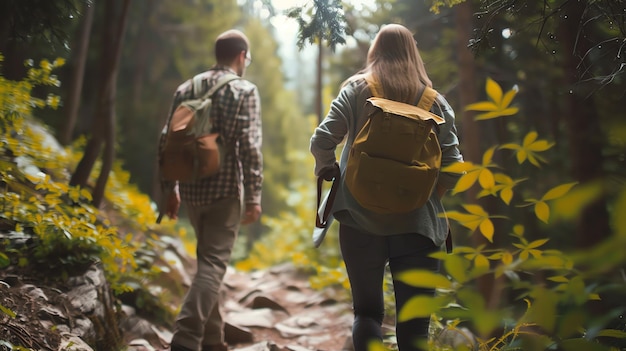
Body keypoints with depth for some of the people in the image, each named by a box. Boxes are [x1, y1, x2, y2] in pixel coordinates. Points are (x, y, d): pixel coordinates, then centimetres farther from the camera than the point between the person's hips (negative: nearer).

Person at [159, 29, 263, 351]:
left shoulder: (186, 89, 10)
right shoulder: (245, 91, -5)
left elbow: (168, 141, 10)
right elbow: (249, 147, -13)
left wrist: (169, 188, 17)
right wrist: (254, 196, -10)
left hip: (192, 189, 6)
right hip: (226, 190, -6)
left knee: (209, 259, 19)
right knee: (213, 264, -3)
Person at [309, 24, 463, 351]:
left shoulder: (356, 89, 1)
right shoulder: (434, 101, 4)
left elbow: (321, 140, -8)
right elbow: (452, 167, -1)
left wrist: (326, 168, 11)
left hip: (361, 220, 0)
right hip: (417, 223, 1)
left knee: (367, 311, 12)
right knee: (414, 321, 8)